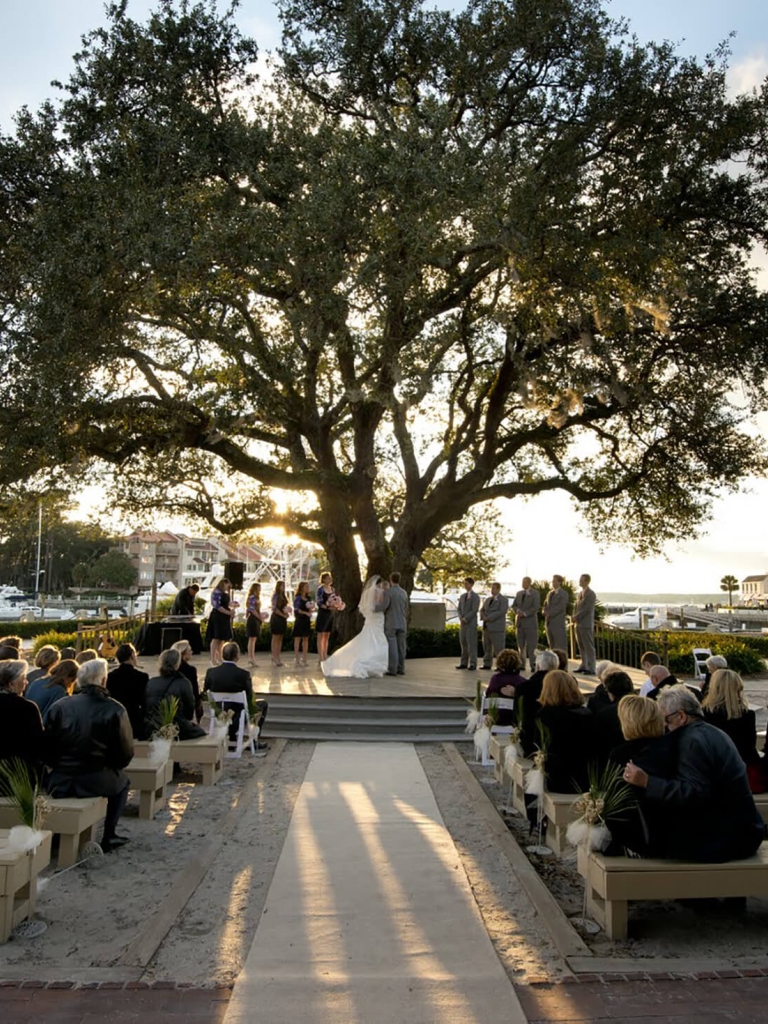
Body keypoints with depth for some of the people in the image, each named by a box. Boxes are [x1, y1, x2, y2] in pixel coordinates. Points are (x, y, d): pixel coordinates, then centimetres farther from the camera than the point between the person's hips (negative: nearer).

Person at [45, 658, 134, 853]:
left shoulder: (59, 706, -5)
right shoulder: (115, 710, -11)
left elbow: (47, 747, 0)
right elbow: (126, 754, -6)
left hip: (58, 782, 2)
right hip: (95, 781, -2)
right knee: (122, 781, 28)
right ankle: (108, 836, 21)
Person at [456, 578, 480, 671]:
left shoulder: (475, 596, -5)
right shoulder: (462, 596, 16)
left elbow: (474, 610, -13)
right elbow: (459, 609, 14)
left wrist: (465, 619, -15)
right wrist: (461, 619, -4)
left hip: (471, 623, -6)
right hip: (462, 623, 6)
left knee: (471, 644, -5)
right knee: (463, 643, 6)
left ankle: (472, 664, -2)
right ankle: (464, 663, 10)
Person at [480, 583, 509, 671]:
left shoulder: (504, 600, -3)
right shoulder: (487, 599, 20)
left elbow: (502, 611, -16)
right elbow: (482, 610, 18)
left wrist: (489, 617, -17)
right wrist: (483, 616, -6)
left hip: (497, 628, -7)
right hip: (487, 627, 7)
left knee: (498, 647, -6)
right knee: (486, 647, 8)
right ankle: (487, 664, 14)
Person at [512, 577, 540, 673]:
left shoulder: (535, 593, 0)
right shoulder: (518, 593, 16)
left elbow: (535, 608, -10)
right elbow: (514, 606, 12)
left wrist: (524, 613, -17)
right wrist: (518, 611, -8)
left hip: (530, 622, -5)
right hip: (520, 622, 5)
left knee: (531, 645, -6)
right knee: (521, 645, 5)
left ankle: (533, 665, -4)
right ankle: (522, 665, 9)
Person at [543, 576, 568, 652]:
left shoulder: (564, 594, -5)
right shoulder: (550, 593, 18)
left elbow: (561, 607, -15)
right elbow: (545, 606, 15)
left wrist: (550, 614, -16)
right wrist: (546, 612, -7)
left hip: (558, 622, -7)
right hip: (549, 622, 7)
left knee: (560, 646, -5)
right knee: (552, 645, 8)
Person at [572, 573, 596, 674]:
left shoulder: (591, 594, -9)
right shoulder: (580, 593, 17)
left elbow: (587, 609, -16)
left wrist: (577, 617, -13)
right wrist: (574, 617, 3)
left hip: (586, 624, -8)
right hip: (579, 624, 8)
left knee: (589, 647, -5)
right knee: (581, 647, 11)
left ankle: (591, 669, -3)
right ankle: (584, 666, 18)